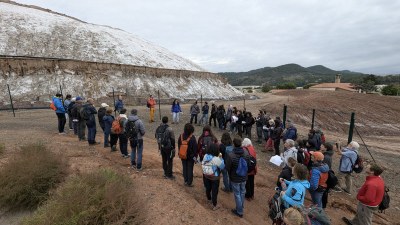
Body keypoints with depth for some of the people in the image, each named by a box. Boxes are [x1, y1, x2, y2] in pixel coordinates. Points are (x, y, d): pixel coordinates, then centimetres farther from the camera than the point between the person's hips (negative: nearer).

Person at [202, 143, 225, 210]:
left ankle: (209, 198, 53)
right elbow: (222, 167, -17)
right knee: (214, 191, 10)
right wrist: (221, 158, -12)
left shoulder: (205, 156, -11)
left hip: (207, 176, 6)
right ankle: (214, 206, 24)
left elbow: (203, 164, 2)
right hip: (215, 178, -6)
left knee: (208, 188, 26)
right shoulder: (216, 159, -29)